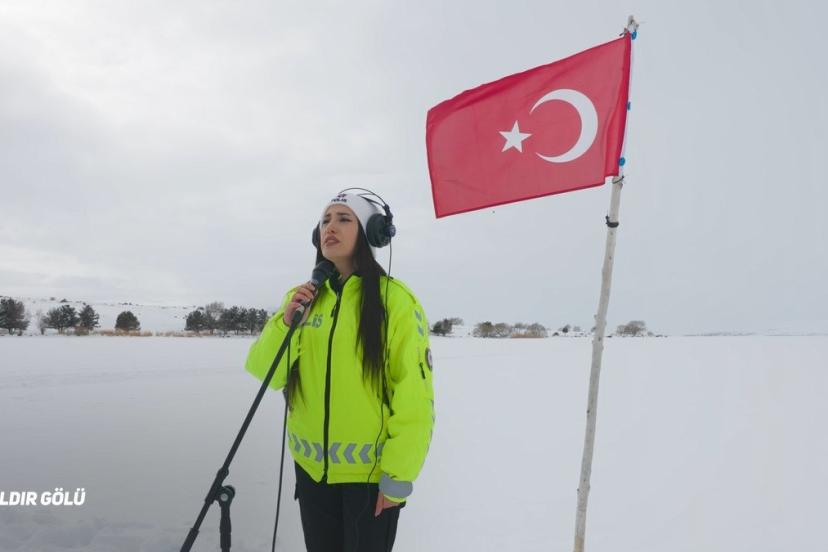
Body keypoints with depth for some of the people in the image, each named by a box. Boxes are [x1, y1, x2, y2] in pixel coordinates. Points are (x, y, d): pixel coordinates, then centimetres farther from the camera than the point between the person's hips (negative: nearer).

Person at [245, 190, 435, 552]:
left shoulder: (395, 298, -12)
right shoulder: (302, 298, 4)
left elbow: (413, 396, -12)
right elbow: (264, 374, 1)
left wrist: (398, 475, -12)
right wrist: (286, 323, -15)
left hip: (371, 471, -4)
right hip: (312, 467, 5)